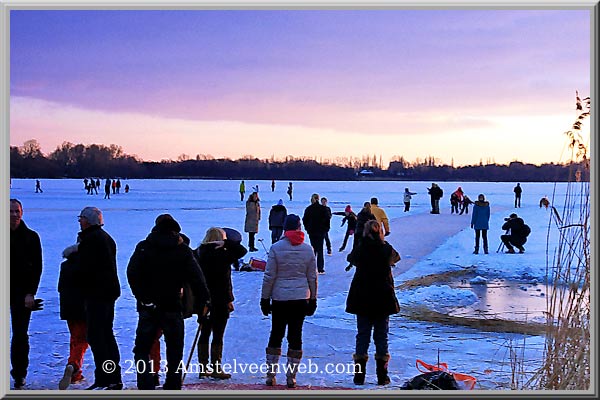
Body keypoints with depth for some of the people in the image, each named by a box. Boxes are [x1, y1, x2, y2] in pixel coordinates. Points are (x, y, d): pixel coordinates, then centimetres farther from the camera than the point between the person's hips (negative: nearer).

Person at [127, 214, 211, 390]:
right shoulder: (183, 250, 1)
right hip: (173, 308, 0)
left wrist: (144, 299, -12)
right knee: (174, 353, 11)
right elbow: (196, 278, -6)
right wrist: (204, 301, -4)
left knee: (141, 349, 9)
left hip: (148, 309, 0)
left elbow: (132, 274, -11)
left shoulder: (143, 247, 1)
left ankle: (146, 387, -5)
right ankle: (172, 388, 11)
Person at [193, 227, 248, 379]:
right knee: (218, 336, 1)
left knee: (204, 334, 13)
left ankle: (203, 368, 18)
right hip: (220, 301, -6)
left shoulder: (198, 253, 5)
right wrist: (226, 243, -12)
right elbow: (242, 251, -17)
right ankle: (216, 369, 6)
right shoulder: (221, 255, -15)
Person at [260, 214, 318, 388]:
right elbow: (312, 277, 7)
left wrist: (265, 298, 3)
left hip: (280, 298, -1)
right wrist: (313, 299, 15)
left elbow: (269, 276, -5)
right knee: (295, 335, 6)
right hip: (301, 299, 1)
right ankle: (291, 377, 9)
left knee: (276, 334, 9)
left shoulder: (276, 248, -7)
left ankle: (271, 375, 11)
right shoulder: (308, 249, 1)